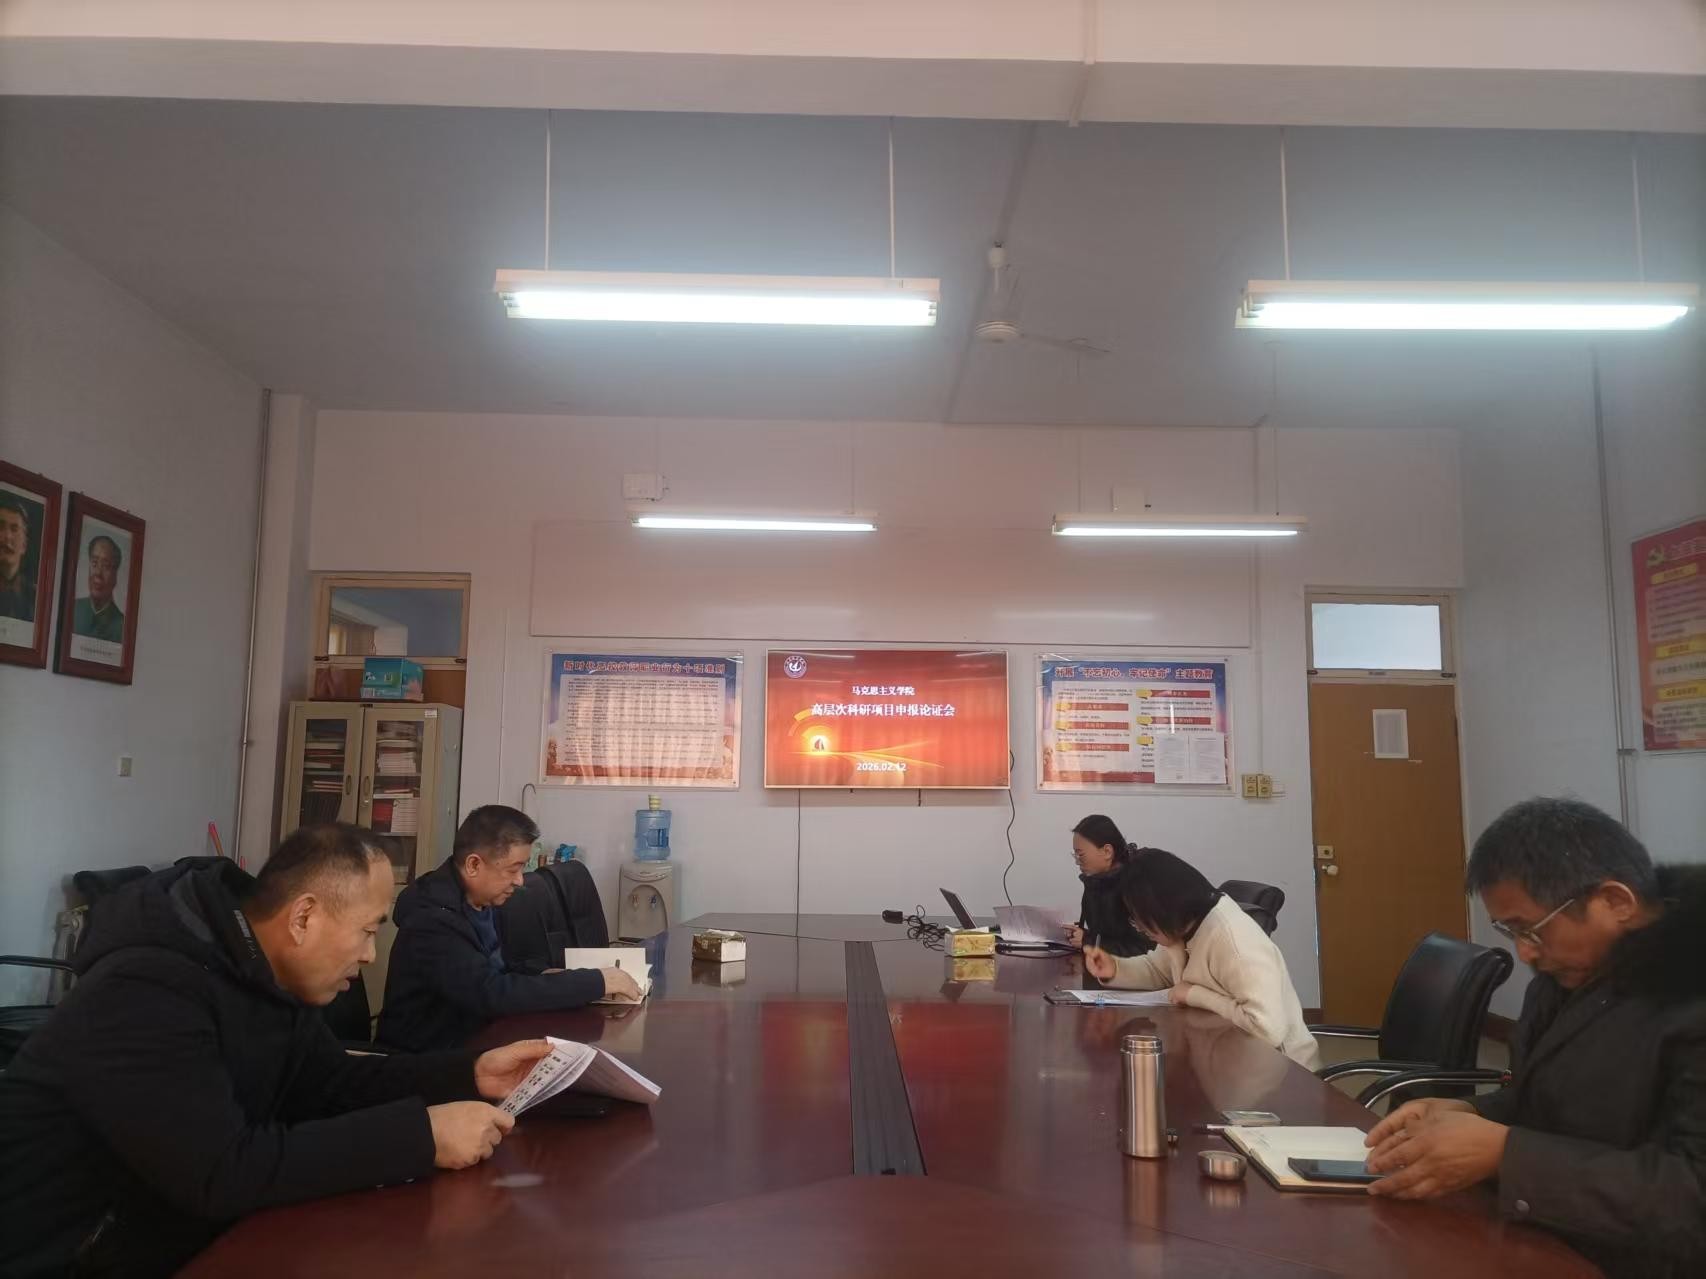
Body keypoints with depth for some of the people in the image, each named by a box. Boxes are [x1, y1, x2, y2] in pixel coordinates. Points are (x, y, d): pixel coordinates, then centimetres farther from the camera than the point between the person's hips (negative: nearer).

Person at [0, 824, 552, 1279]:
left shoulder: (268, 977, 0)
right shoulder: (146, 992, -29)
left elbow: (328, 1084, 7)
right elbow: (222, 1172, -35)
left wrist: (469, 1074, -6)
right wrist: (421, 1135, -34)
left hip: (177, 1234, 8)